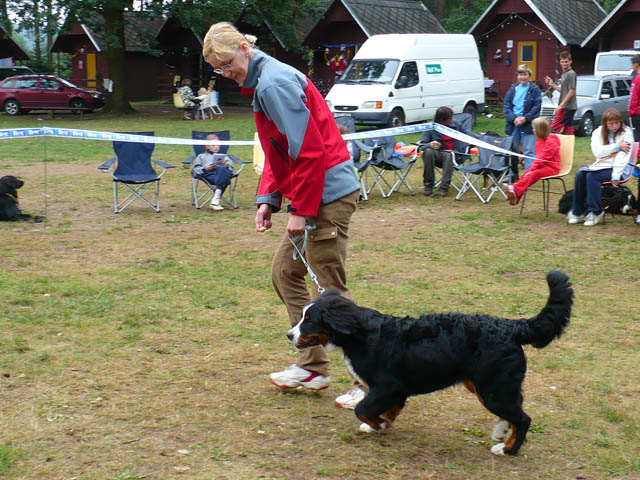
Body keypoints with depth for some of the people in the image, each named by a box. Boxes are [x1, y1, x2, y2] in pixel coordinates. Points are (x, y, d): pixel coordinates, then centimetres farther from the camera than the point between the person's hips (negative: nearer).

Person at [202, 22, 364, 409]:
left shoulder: (274, 82, -14)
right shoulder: (263, 82, 18)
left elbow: (308, 149, -20)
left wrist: (300, 210, -18)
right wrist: (268, 199, 9)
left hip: (329, 193, -11)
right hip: (313, 195, 11)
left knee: (329, 291, -7)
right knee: (285, 273, 16)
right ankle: (313, 368, 22)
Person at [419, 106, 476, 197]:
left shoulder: (455, 123, 7)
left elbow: (467, 133, 20)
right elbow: (422, 145, -6)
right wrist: (430, 145, -28)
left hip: (454, 153, 0)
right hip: (438, 154, 0)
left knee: (449, 155, -36)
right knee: (428, 152, -33)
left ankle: (444, 188, -41)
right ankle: (428, 185, -24)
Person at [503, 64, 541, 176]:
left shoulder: (534, 90, 2)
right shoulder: (513, 89, 12)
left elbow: (537, 107, -5)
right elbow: (506, 105, 5)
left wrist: (525, 118, -16)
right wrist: (513, 118, -10)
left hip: (528, 124, -4)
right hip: (512, 124, 4)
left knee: (529, 152, -3)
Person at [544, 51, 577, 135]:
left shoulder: (571, 74, -11)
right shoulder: (564, 74, 19)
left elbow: (571, 92, -17)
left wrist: (561, 105, -19)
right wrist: (552, 84, 16)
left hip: (567, 107, -10)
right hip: (568, 107, 10)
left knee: (554, 128, -12)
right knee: (568, 129, 9)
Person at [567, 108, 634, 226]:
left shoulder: (626, 133, -3)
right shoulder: (598, 132, 8)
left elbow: (623, 156, -13)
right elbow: (597, 152, -8)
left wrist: (616, 176, -22)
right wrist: (617, 146, -14)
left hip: (617, 167, -5)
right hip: (600, 165, 5)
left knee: (591, 176, -29)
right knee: (580, 174, -22)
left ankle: (596, 212, -21)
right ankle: (577, 211, -13)